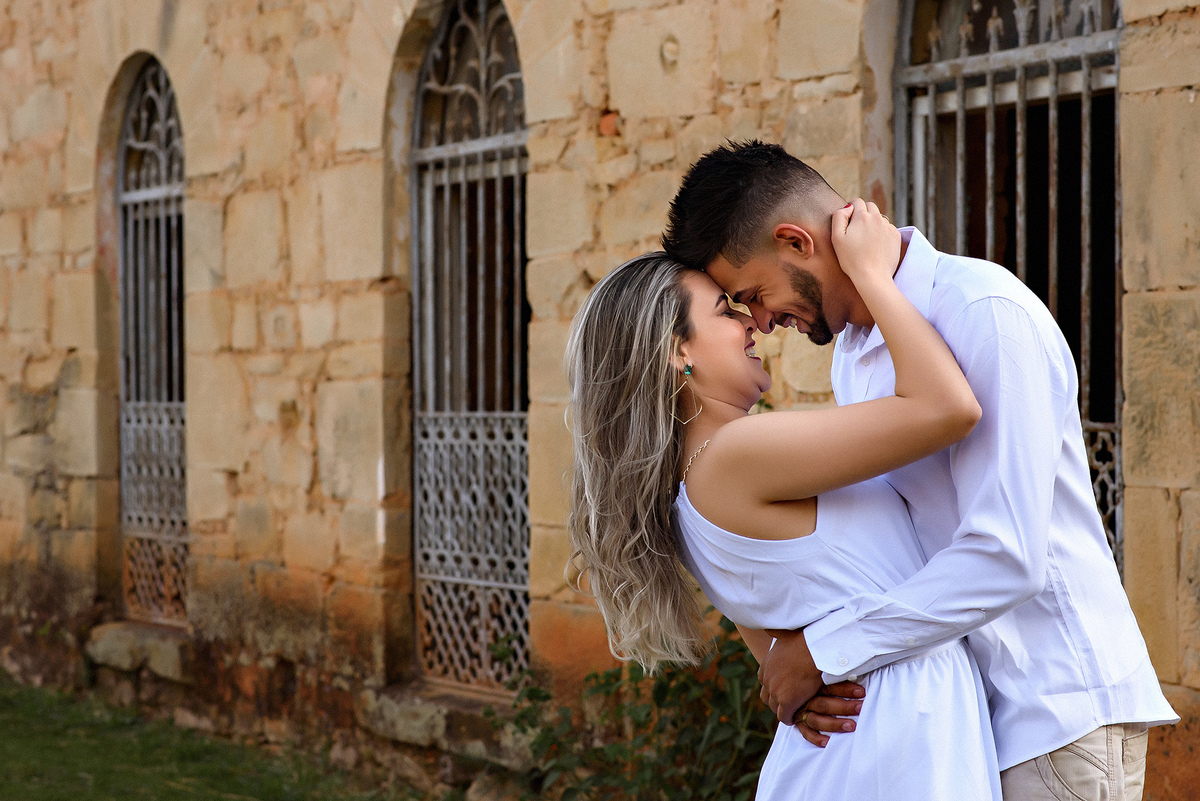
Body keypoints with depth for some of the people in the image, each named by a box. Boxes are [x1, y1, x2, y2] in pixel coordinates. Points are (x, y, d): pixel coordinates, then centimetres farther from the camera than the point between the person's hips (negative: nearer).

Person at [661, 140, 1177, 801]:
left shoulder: (987, 314, -18)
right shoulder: (851, 353, 11)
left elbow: (1006, 559, -25)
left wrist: (822, 649, -19)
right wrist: (805, 672, -6)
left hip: (1060, 704, -8)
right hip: (964, 711, 8)